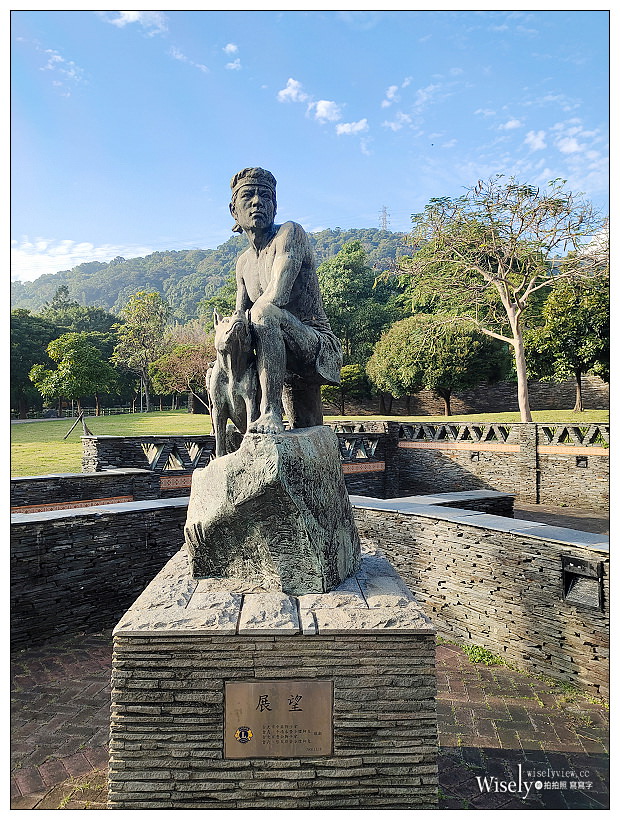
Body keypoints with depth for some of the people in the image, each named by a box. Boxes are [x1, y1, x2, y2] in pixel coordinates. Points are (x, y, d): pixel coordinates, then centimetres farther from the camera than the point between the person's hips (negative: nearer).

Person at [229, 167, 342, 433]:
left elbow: (277, 295, -23)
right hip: (290, 366, 8)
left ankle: (270, 413, -35)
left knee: (265, 312, -35)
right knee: (308, 432, 19)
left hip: (321, 347, -8)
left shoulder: (290, 232, -8)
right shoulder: (244, 263, 15)